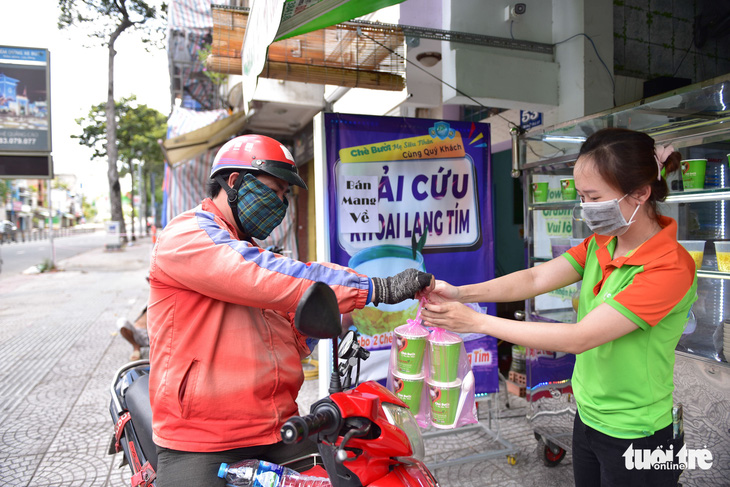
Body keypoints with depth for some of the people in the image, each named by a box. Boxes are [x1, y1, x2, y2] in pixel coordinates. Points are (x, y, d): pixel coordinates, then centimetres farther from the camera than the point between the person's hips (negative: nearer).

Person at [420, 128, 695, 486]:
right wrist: (461, 293, -26)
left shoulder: (670, 268, -25)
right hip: (587, 417, 6)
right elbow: (536, 278, -11)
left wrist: (476, 322, -30)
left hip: (635, 437, -6)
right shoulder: (600, 244, 0)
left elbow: (579, 338, -30)